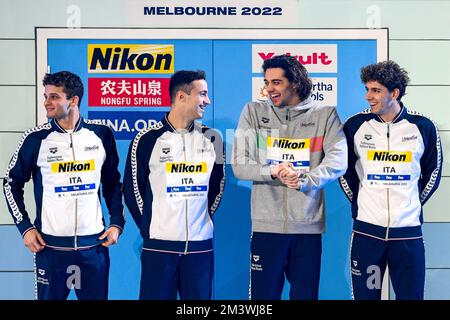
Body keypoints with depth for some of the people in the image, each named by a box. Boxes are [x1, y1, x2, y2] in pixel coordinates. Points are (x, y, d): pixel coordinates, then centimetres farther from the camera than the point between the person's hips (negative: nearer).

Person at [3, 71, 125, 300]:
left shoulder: (101, 135, 1)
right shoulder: (36, 139, -4)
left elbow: (112, 182, 12)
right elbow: (12, 183, 7)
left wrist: (117, 223, 5)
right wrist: (25, 227, 0)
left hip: (94, 243, 1)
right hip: (50, 245, -1)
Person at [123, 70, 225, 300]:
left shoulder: (211, 139, 7)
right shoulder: (147, 139, -3)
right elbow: (132, 188, 2)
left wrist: (205, 219, 9)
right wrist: (149, 227, 2)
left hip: (201, 244, 3)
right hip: (159, 245, -3)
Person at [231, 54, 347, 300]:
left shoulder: (325, 115, 5)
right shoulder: (253, 112, 6)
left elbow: (338, 160, -6)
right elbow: (239, 165, 0)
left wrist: (305, 180, -22)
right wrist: (272, 172, -18)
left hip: (308, 225, 0)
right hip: (266, 224, 0)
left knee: (306, 294, 9)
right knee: (263, 294, 4)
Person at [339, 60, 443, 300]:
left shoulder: (423, 127, -2)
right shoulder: (355, 125, -1)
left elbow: (433, 171, 11)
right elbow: (344, 170, 11)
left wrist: (414, 204, 9)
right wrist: (358, 203, 9)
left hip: (408, 230, 0)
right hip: (366, 229, 0)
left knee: (411, 294, 5)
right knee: (365, 295, 6)